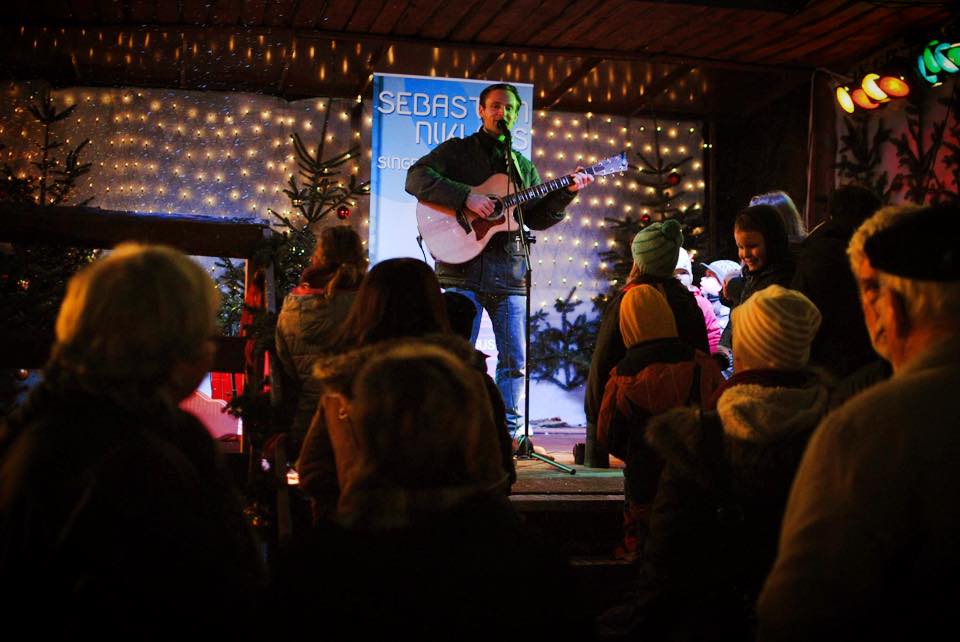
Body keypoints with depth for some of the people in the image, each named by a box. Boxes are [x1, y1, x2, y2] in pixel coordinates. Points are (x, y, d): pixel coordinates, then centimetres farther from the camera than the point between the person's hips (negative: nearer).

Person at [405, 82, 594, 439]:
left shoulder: (523, 167, 22)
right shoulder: (457, 150, 8)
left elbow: (538, 218, 19)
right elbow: (416, 178, -8)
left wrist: (568, 192, 4)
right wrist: (467, 197, -18)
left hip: (509, 270, 5)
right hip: (464, 266, -5)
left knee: (515, 359, 4)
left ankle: (510, 433, 12)